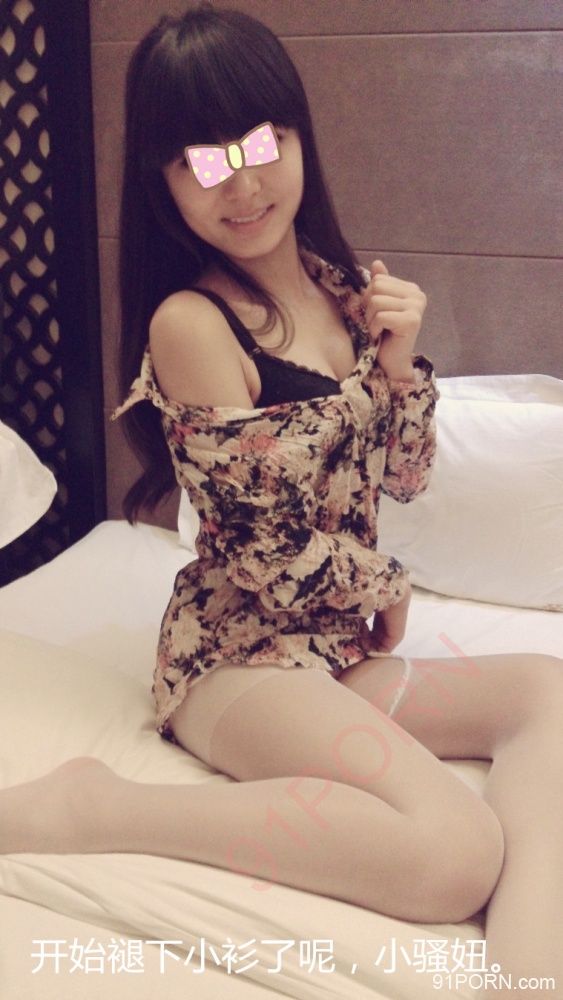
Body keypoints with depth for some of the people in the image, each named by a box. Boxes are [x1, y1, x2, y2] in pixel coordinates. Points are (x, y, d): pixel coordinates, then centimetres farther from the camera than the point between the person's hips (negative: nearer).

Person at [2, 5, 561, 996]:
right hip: (241, 649, -8)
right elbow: (265, 549, -15)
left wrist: (398, 360, -6)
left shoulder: (344, 284, 5)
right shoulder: (191, 322, -17)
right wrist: (385, 591, 2)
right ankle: (94, 810, -19)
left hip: (346, 643, 8)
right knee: (458, 854, -26)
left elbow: (405, 479, 12)